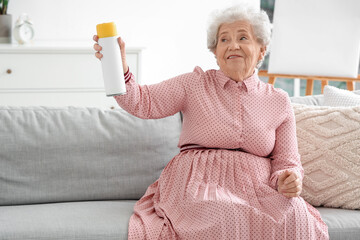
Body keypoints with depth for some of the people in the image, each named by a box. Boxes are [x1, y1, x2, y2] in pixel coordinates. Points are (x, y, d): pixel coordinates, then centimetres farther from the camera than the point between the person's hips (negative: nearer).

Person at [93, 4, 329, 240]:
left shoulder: (279, 101, 14)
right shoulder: (194, 84, 10)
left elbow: (286, 162, 15)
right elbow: (143, 102, -3)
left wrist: (290, 179, -10)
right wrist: (119, 68, -23)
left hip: (256, 190, 2)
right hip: (198, 185, -2)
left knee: (296, 217, -29)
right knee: (225, 215, -36)